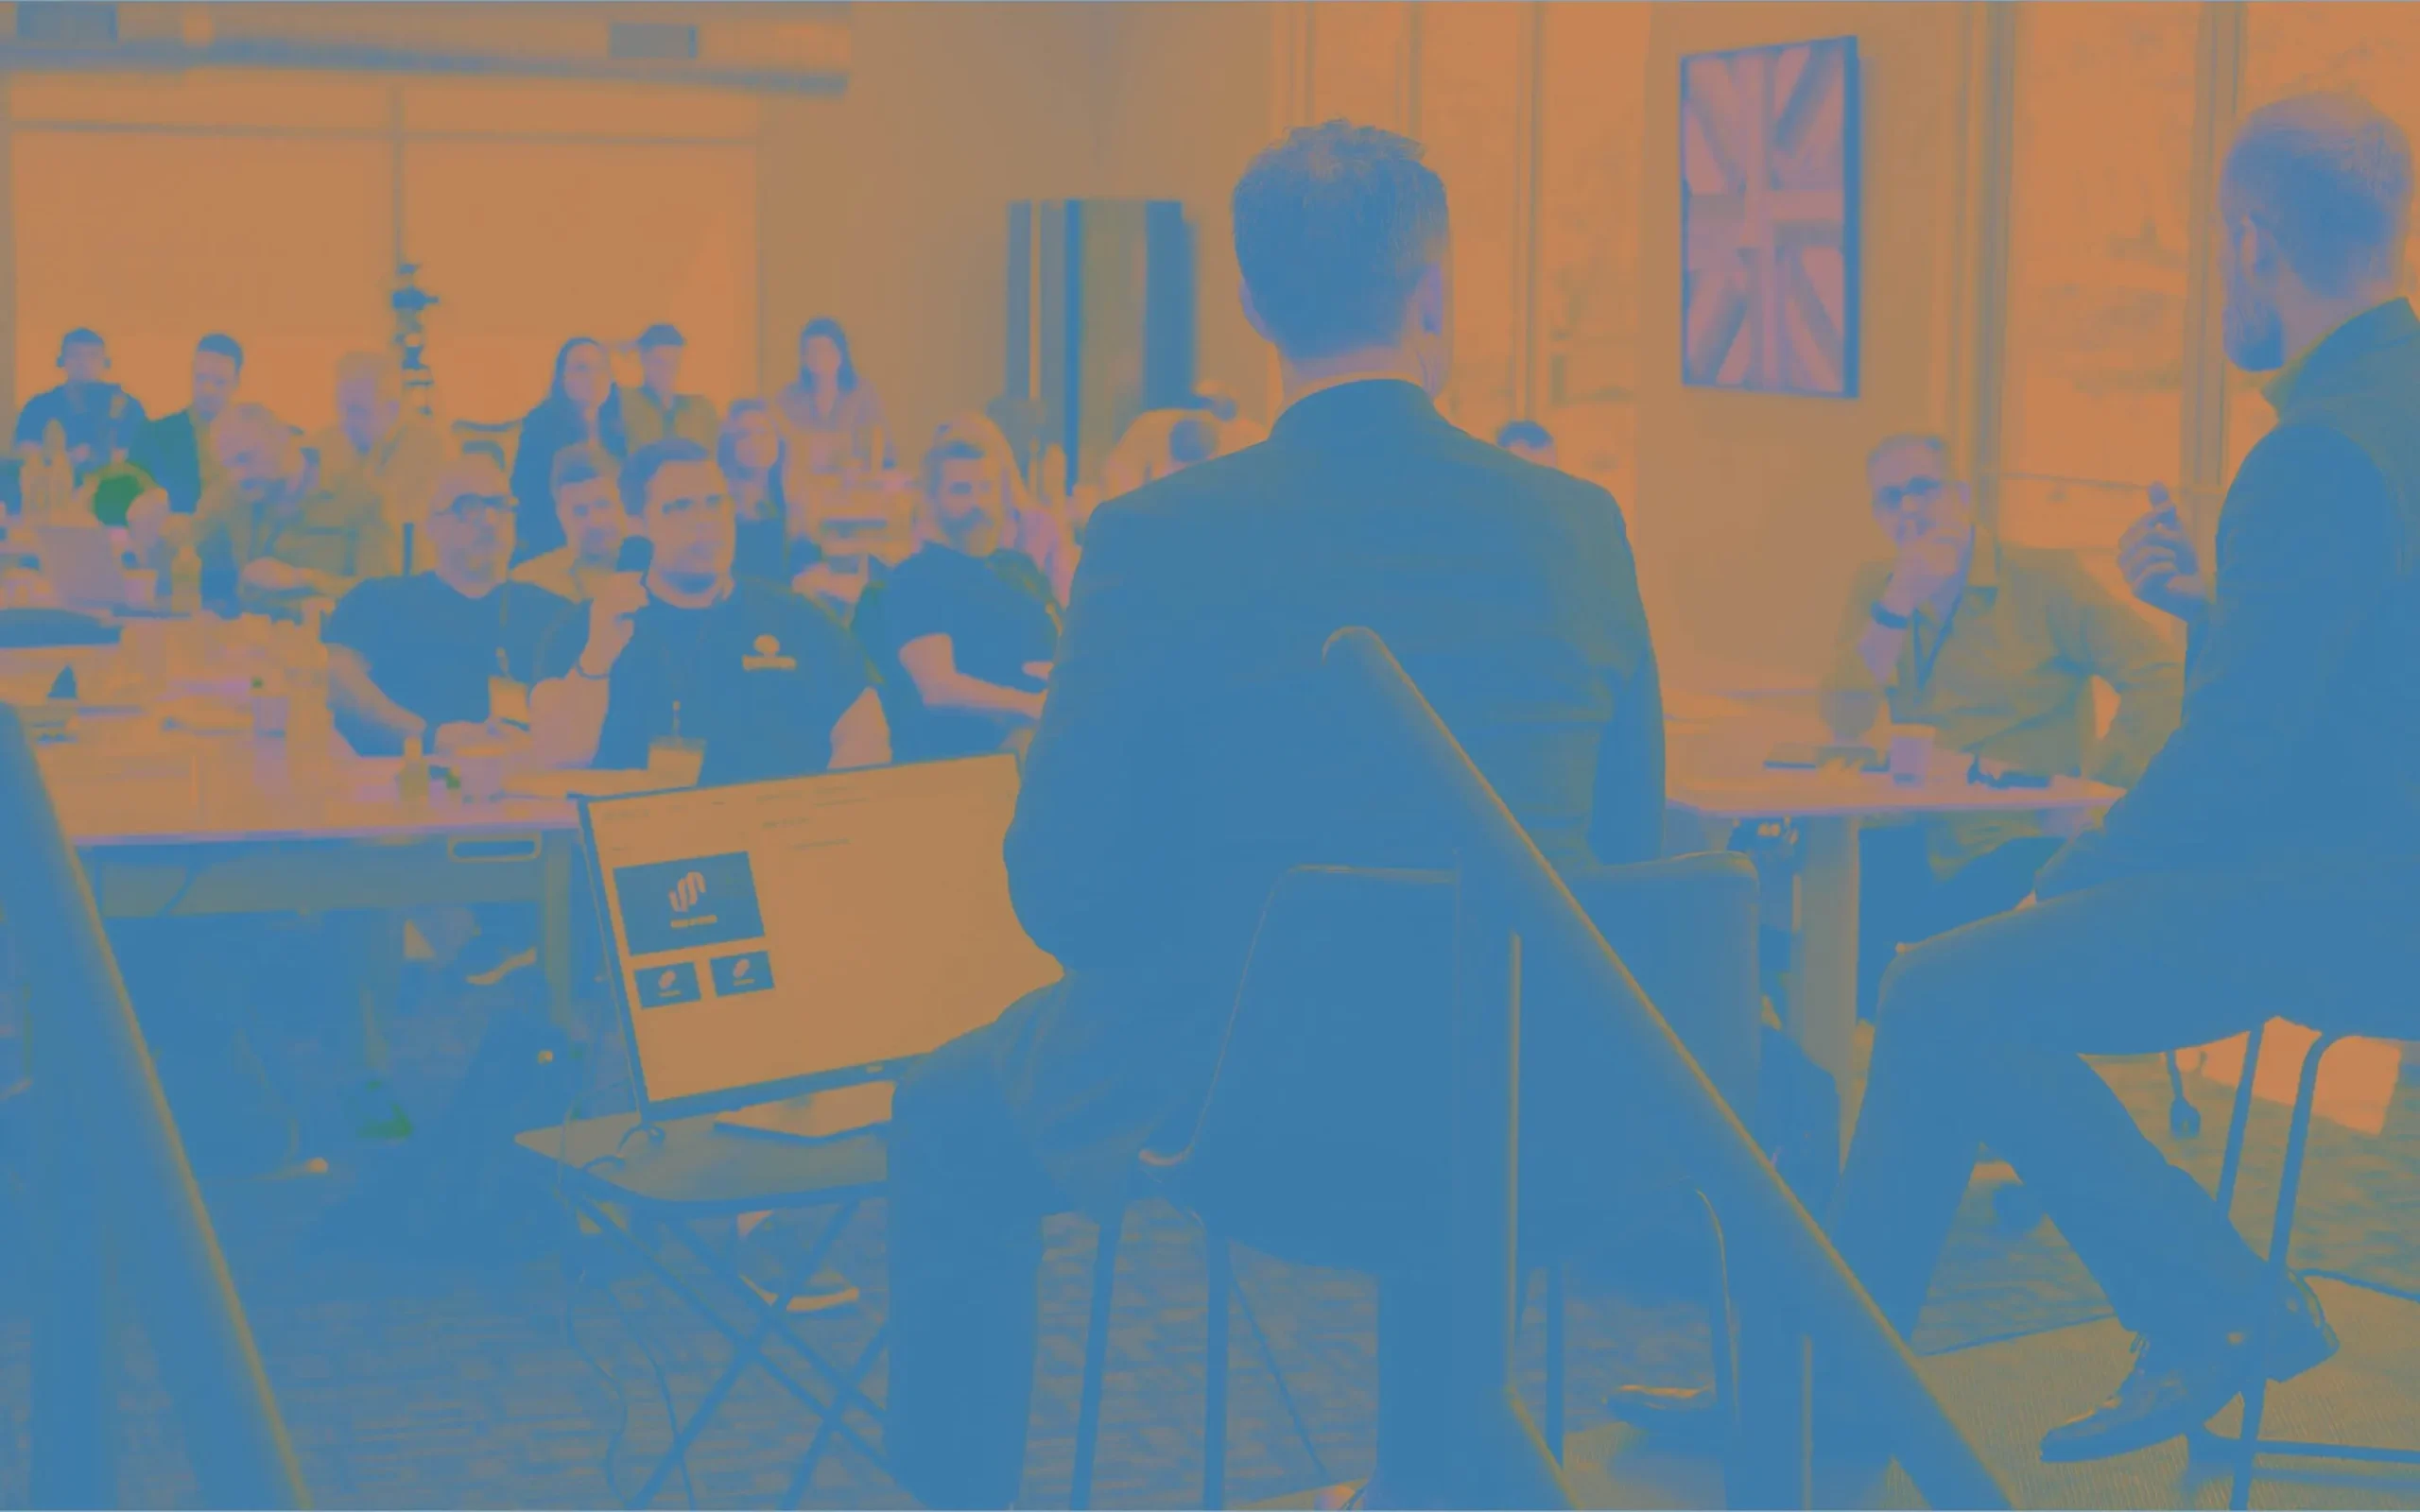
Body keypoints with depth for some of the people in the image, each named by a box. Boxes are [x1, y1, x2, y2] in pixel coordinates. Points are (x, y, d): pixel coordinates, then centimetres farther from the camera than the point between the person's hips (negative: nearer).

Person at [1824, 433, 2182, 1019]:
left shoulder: (2045, 580, -1)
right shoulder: (1873, 589, 12)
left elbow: (2164, 679, -11)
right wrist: (1901, 599, -11)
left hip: (2018, 844, -4)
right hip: (1919, 842, 4)